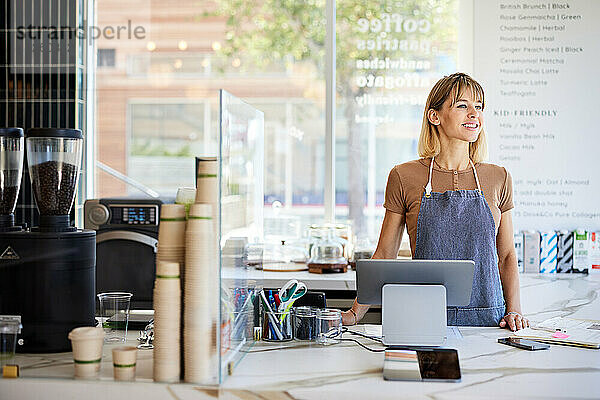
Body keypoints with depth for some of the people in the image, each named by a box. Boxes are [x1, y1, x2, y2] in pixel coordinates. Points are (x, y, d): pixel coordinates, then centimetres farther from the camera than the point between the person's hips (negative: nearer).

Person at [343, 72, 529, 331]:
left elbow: (506, 255, 15)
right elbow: (384, 254, 6)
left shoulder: (498, 178, 8)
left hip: (487, 319, 2)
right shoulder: (404, 177, 1)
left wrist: (514, 310, 0)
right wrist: (355, 313, -1)